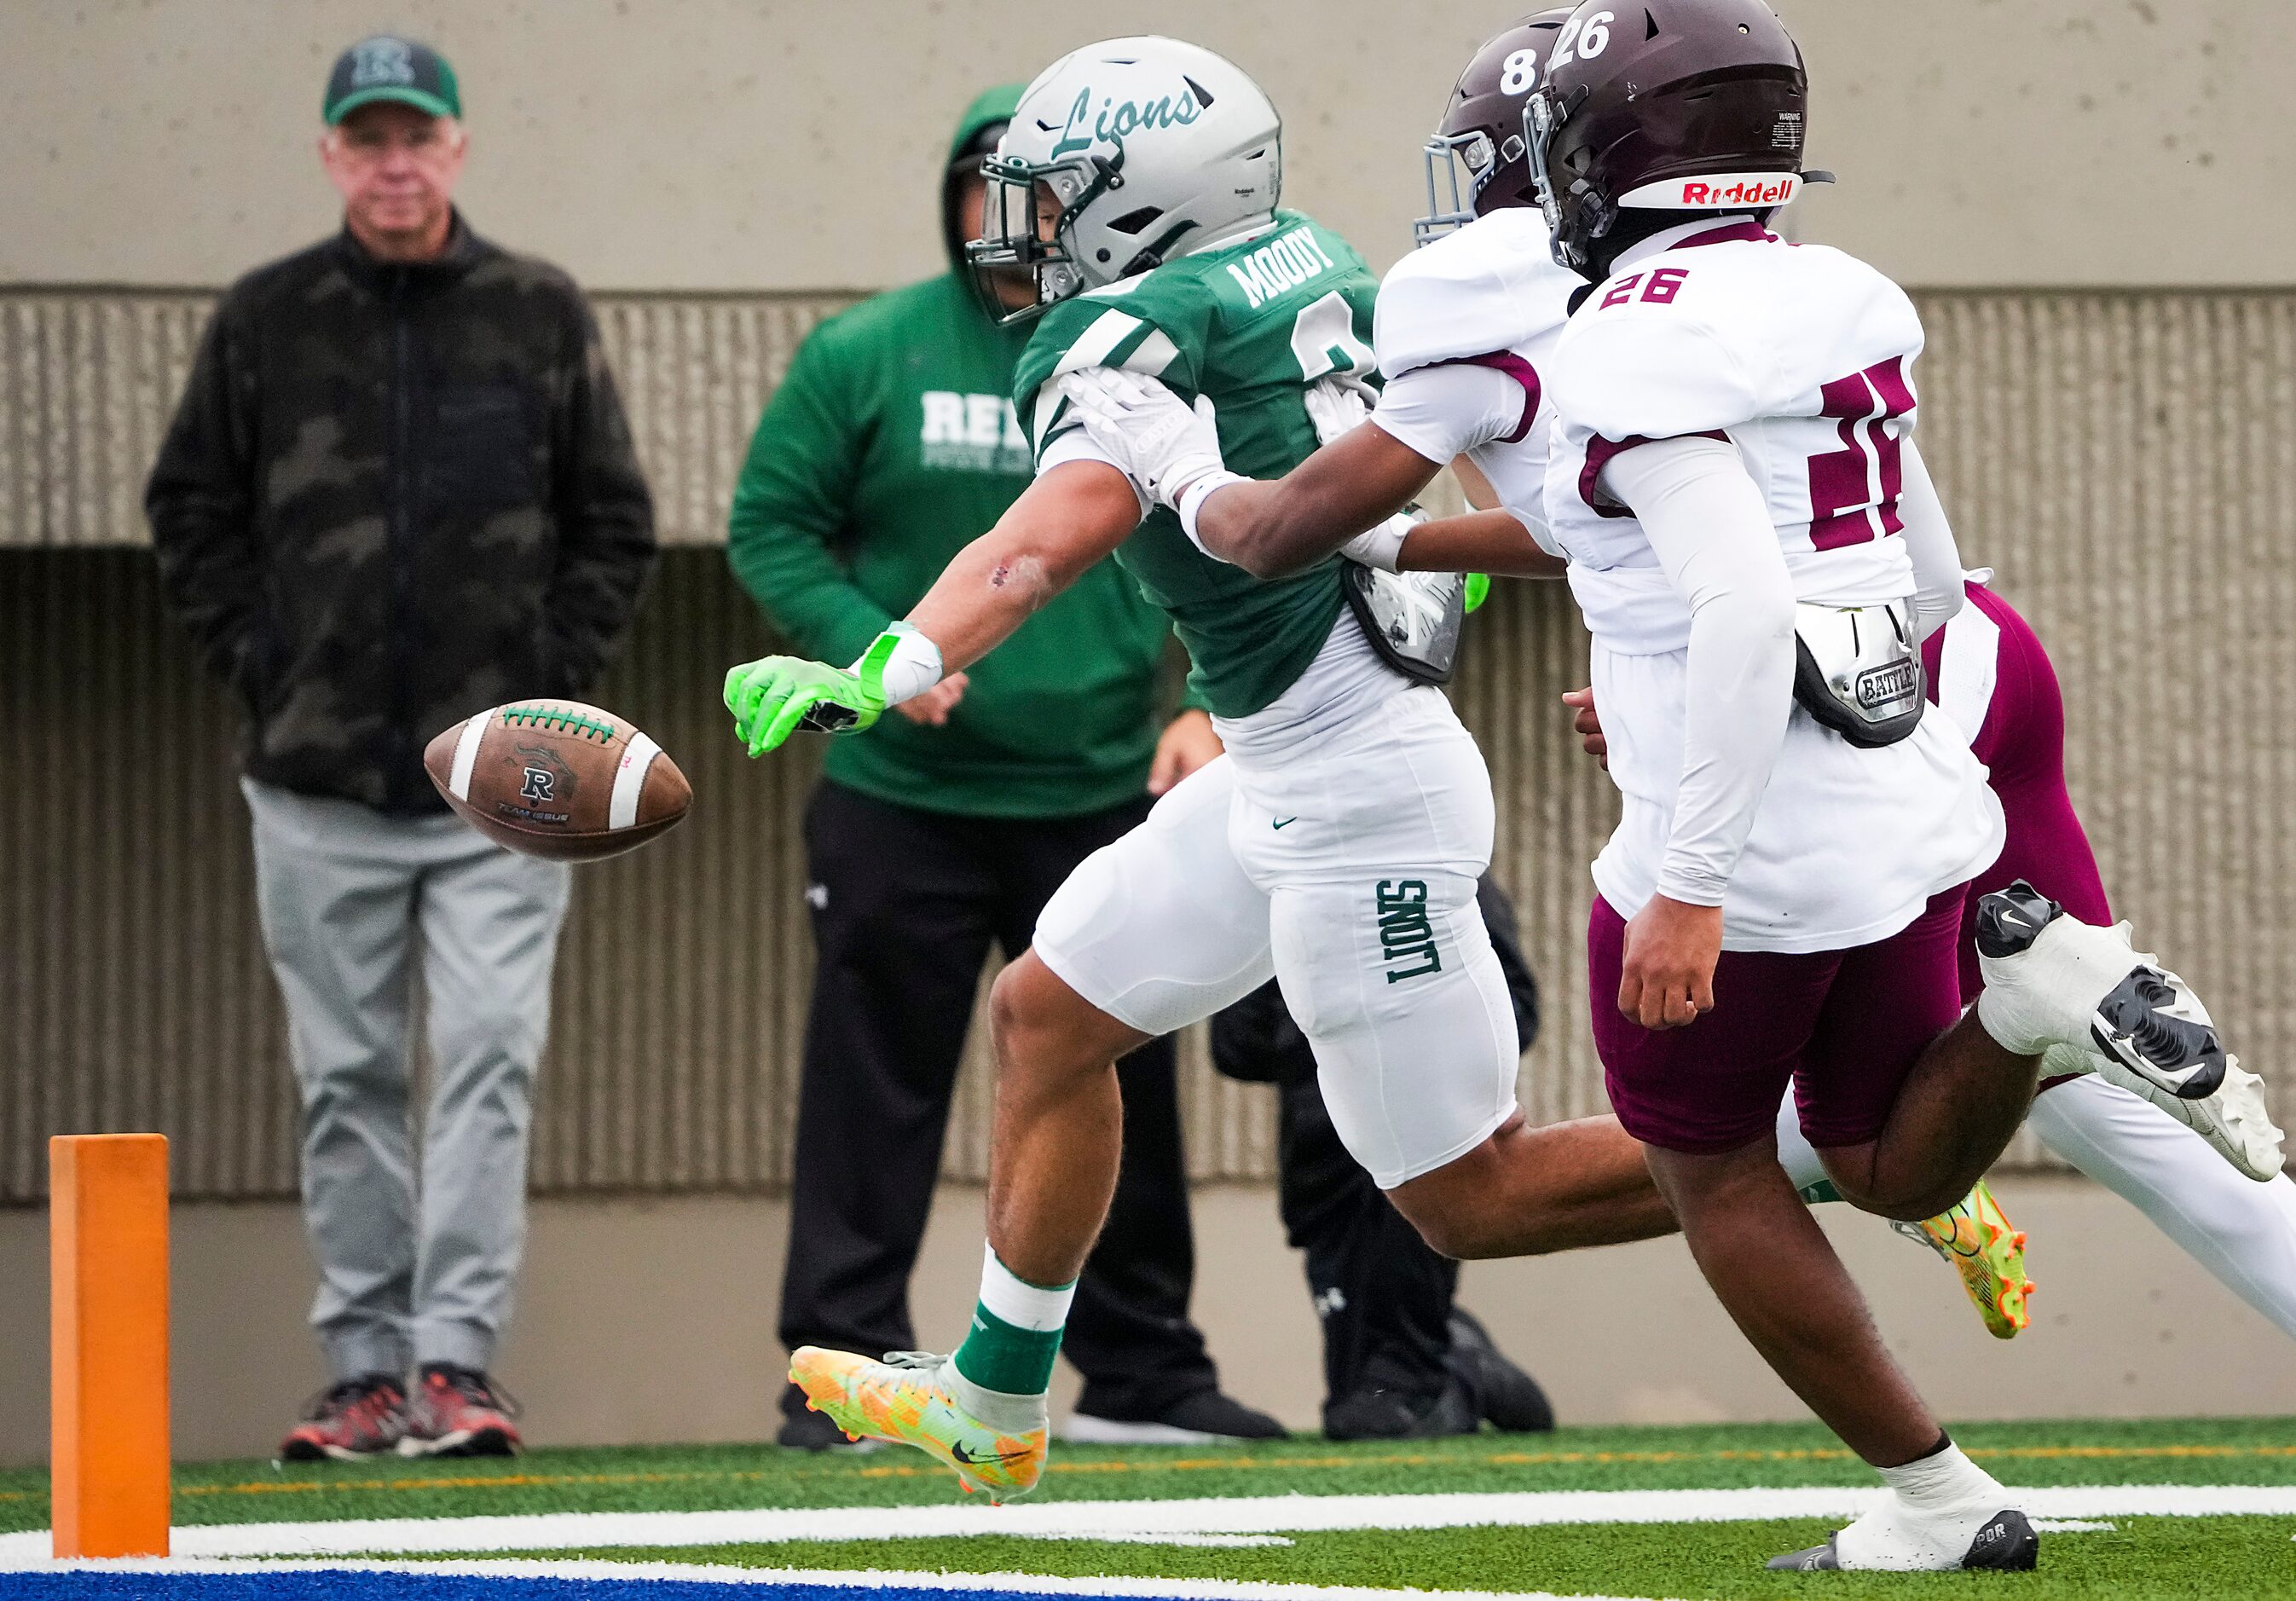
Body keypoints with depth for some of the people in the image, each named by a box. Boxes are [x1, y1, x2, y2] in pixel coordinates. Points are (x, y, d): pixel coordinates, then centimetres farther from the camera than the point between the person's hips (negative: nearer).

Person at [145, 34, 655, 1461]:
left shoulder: (542, 315, 5)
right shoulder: (264, 321, 5)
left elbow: (617, 521, 10)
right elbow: (192, 512, 12)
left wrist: (558, 676, -1)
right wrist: (258, 664, 1)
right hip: (320, 781, 1)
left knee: (490, 1062, -10)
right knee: (348, 1083, 5)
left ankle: (456, 1358, -12)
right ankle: (367, 1369, 10)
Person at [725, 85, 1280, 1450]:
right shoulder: (865, 356, -1)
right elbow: (772, 528, 1)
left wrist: (1213, 707, -7)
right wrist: (869, 649, -14)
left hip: (1099, 800, 3)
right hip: (903, 800, -3)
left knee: (1123, 1094, 9)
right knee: (875, 1091, -4)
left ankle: (1142, 1370, 20)